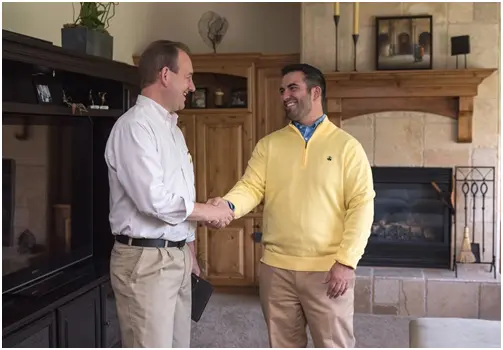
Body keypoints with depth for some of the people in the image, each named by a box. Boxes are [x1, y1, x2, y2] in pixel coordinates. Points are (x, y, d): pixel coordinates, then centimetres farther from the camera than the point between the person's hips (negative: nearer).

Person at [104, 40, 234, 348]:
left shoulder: (171, 128, 16)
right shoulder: (135, 126, -14)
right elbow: (153, 199, -22)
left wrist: (190, 253, 17)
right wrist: (210, 211, -10)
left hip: (177, 256, 9)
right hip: (145, 260, -9)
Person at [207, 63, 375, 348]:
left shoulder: (346, 145, -2)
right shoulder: (269, 145, 8)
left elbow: (362, 205, -7)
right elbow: (252, 187, -4)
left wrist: (346, 261, -14)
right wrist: (228, 205, -26)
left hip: (328, 269, -3)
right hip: (276, 268, 3)